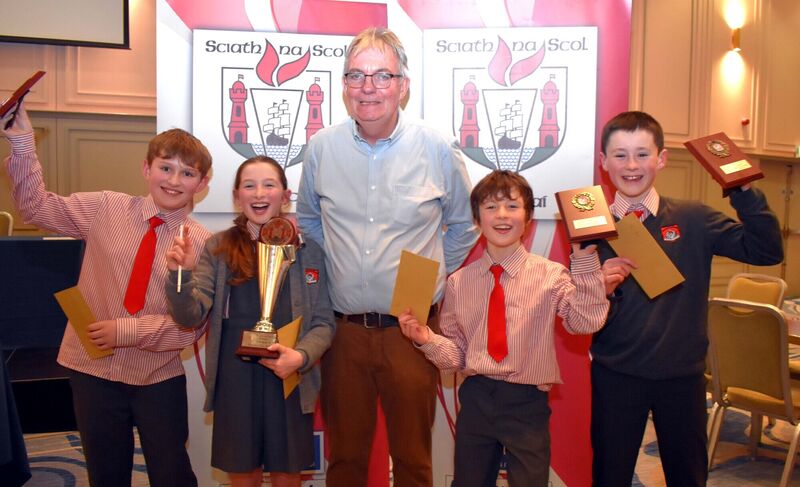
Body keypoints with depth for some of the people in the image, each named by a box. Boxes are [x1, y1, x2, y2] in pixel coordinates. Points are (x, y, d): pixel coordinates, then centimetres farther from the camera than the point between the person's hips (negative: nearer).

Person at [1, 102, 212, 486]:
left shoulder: (203, 245, -9)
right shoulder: (105, 209, -2)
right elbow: (36, 207, 2)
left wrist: (128, 331, -20)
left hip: (158, 378, -1)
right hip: (92, 369, 2)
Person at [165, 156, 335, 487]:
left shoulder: (307, 251, 1)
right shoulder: (218, 248, 1)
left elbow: (324, 322, 1)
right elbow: (192, 317, -5)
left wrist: (301, 356, -18)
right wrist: (181, 274, -24)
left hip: (289, 379, 0)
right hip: (234, 381, 0)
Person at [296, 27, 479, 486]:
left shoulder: (438, 150, -5)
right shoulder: (322, 147, -1)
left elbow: (464, 226, 10)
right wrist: (336, 267, 10)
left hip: (412, 330, -1)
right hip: (343, 328, 2)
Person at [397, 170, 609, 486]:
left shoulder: (551, 275, -6)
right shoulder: (458, 282, 1)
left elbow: (587, 321, -22)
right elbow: (457, 352, 3)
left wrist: (584, 260, -26)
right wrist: (427, 340, -15)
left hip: (527, 403, -2)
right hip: (475, 400, 3)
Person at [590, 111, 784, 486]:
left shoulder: (693, 220, -2)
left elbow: (766, 251, -9)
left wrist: (744, 191, -18)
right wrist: (602, 289, -28)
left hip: (682, 374, 1)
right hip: (615, 375, -1)